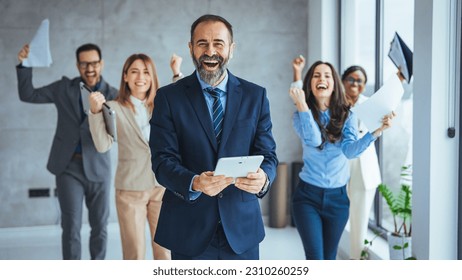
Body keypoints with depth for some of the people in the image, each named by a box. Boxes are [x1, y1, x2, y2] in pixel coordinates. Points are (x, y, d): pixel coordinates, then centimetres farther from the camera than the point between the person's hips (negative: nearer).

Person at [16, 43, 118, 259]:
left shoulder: (112, 95, -2)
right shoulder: (64, 88, 3)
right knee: (71, 227, -2)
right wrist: (24, 65, -7)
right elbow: (28, 95, 7)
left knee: (100, 226, 9)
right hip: (68, 167, 0)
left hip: (98, 168, 0)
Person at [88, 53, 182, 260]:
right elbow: (103, 145, -11)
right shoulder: (114, 108, -3)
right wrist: (95, 111, -22)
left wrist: (177, 73, -5)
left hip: (163, 186, 3)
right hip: (131, 189, -3)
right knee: (134, 252, 6)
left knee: (165, 250, 9)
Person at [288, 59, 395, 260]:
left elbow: (350, 151, -13)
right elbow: (313, 140, -21)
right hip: (307, 195, -2)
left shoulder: (347, 115, 1)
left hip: (337, 197, 2)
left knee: (329, 257, 13)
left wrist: (376, 132, -26)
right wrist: (302, 105, -22)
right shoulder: (302, 115, -2)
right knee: (315, 257, -7)